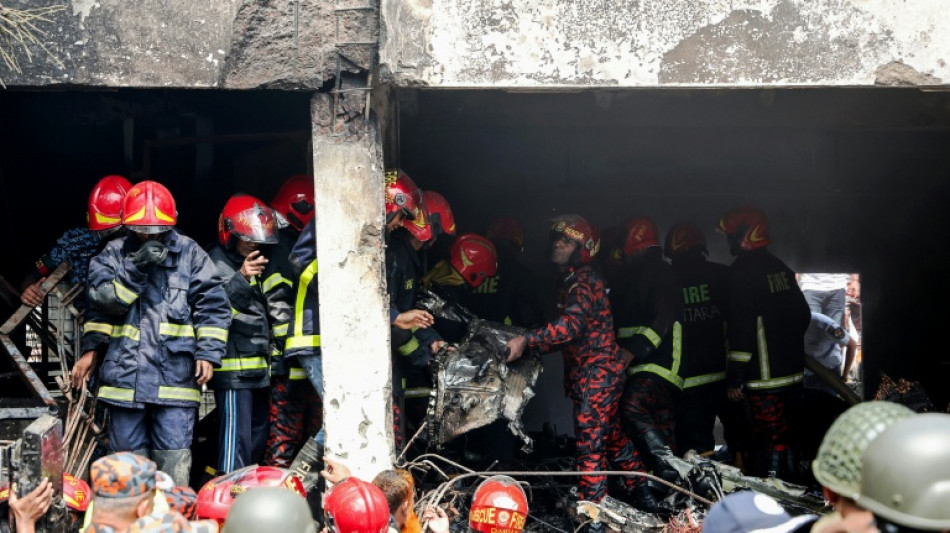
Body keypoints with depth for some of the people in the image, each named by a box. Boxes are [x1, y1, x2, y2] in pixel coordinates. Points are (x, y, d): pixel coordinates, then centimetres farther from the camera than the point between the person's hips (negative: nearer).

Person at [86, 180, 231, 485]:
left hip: (175, 372, -2)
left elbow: (213, 306, 3)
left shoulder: (189, 253, 6)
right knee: (127, 455, 9)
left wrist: (208, 352, -6)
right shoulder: (115, 252, 10)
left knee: (174, 458, -3)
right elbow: (103, 299, -4)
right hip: (125, 372, 2)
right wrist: (137, 267, -13)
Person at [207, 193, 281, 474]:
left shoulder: (255, 264, 20)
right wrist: (241, 279, -40)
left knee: (258, 440, 14)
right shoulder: (216, 264, -9)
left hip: (258, 367, 9)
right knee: (236, 440, -11)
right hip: (233, 369, -9)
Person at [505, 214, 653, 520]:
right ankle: (642, 496, 32)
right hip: (586, 371, 10)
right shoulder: (570, 281, 14)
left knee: (590, 441, -11)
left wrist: (526, 340, -36)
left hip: (598, 371, -10)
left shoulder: (585, 282, -17)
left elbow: (571, 325, -31)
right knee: (612, 437, 19)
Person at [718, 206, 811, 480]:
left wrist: (734, 377, -16)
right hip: (793, 370, 8)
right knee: (783, 432, 17)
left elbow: (741, 326, -19)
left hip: (764, 375, -8)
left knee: (770, 437, -6)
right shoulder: (781, 268, 12)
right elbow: (803, 314, 18)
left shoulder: (741, 271, -14)